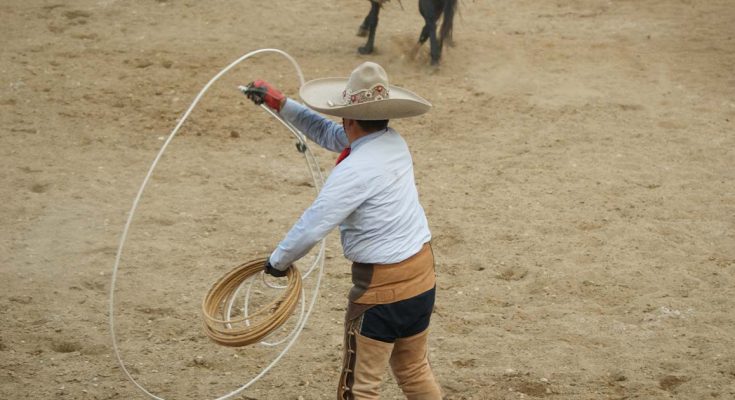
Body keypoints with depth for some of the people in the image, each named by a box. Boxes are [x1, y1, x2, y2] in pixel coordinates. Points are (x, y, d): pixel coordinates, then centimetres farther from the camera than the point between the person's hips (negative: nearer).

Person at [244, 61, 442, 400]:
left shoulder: (355, 169, -22)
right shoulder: (394, 143, 3)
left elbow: (312, 227, -20)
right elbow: (329, 134, 17)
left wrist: (278, 261, -1)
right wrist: (279, 103, 17)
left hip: (382, 287, -8)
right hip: (423, 278, 9)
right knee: (415, 373, 23)